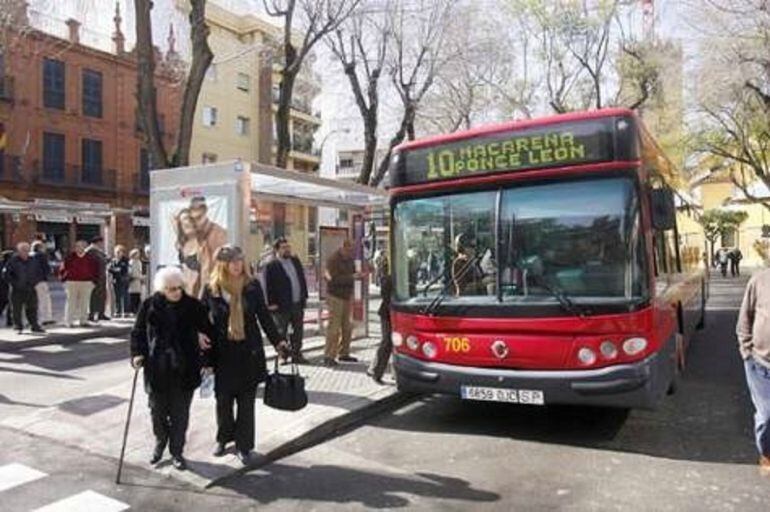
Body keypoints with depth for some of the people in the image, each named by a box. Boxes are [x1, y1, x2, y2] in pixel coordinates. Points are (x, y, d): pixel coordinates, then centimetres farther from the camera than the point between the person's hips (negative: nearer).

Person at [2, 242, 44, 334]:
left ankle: (35, 326, 16)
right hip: (17, 291, -3)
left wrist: (34, 282, 4)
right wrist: (14, 283, -11)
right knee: (17, 310, 2)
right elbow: (5, 275, -5)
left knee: (32, 309, 8)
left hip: (30, 290, 4)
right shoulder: (13, 261, -6)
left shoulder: (32, 261, 7)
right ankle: (18, 327, 13)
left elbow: (37, 273, 19)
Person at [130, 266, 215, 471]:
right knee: (157, 410, 14)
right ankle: (160, 443, 41)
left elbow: (207, 331, 5)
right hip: (156, 369, 1)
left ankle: (177, 452, 26)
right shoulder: (150, 305, -4)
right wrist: (137, 354, -8)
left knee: (180, 413, 8)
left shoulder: (193, 306, -4)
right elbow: (137, 332, 5)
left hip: (184, 370, -1)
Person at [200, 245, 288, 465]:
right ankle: (224, 438, 37)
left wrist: (278, 342, -1)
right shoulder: (210, 290, -5)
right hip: (222, 354, 0)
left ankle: (244, 445, 21)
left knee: (246, 402, 6)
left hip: (249, 352, 0)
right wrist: (206, 359, 0)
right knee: (223, 400, 12)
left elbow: (264, 316, 4)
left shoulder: (252, 286, -3)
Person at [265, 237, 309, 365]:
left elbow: (302, 279, 15)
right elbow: (268, 286, -12)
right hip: (282, 306, -6)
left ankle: (296, 354, 22)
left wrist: (304, 296, 10)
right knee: (281, 332, 4)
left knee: (298, 330, 12)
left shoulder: (296, 261, 11)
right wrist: (271, 303, -15)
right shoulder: (271, 266, -9)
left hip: (298, 304, 6)